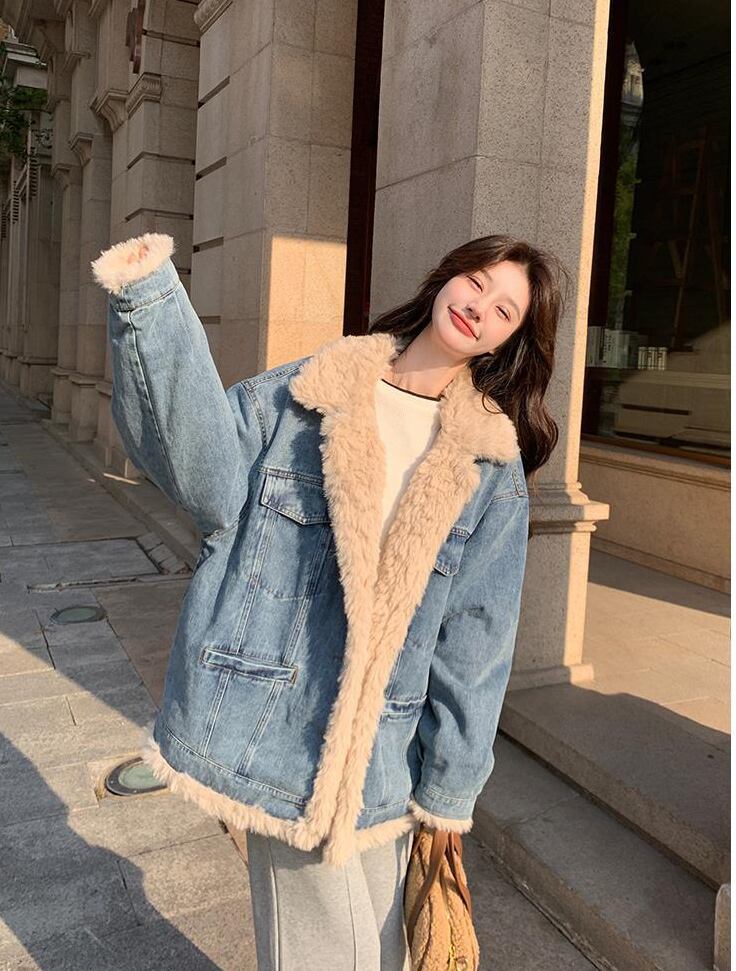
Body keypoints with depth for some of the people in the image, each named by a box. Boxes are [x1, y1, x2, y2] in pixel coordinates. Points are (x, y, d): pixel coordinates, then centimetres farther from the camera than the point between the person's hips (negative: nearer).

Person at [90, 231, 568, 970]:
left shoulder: (493, 468, 0)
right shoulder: (300, 394, 0)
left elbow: (474, 639, 0)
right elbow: (213, 480, -17)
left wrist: (449, 788, 1)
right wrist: (151, 305, -25)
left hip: (385, 755, 1)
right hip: (277, 729, -1)